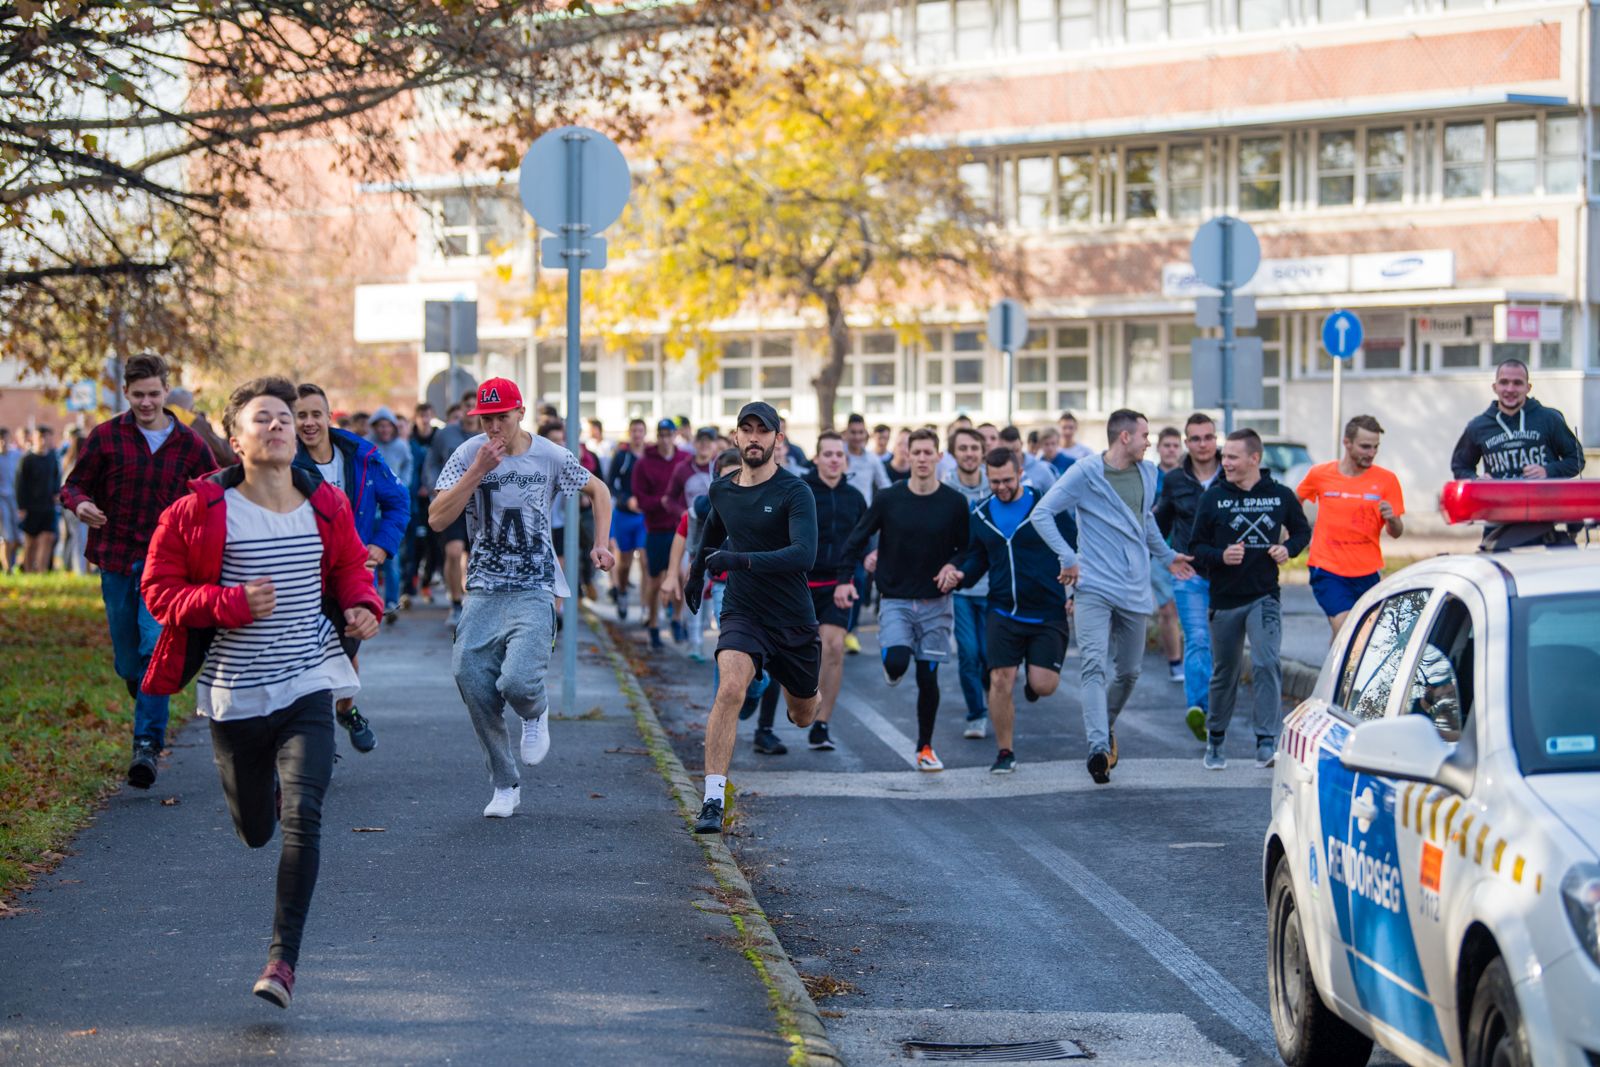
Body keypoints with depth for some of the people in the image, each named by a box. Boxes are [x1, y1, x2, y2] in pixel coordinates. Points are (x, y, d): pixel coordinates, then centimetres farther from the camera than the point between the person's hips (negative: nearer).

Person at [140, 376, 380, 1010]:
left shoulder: (327, 509, 2)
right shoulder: (199, 513, -7)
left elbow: (350, 568, 19)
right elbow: (159, 589, -5)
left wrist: (360, 607, -3)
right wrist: (232, 603, -20)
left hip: (307, 687, 0)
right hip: (234, 691, 0)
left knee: (303, 817, -18)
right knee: (254, 831, 15)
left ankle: (284, 957, -14)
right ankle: (262, 787, 55)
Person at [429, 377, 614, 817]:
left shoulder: (551, 457, -1)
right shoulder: (469, 455, -2)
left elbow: (598, 490, 18)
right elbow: (437, 519, -12)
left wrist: (601, 545, 7)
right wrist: (477, 472, -19)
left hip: (534, 591, -2)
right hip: (483, 591, 2)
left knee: (517, 681, -22)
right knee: (473, 682, -9)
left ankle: (536, 714, 17)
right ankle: (504, 785, 8)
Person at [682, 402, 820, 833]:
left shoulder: (794, 493, -15)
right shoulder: (721, 490, 2)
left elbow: (804, 555, -30)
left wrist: (741, 560, -39)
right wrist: (697, 573, 34)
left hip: (794, 621, -1)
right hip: (741, 613, 1)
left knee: (804, 717, 17)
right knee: (730, 689, -27)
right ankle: (713, 800, -28)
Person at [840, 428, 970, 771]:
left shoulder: (955, 503, -2)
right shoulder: (888, 499, -3)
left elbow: (967, 550, 8)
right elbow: (857, 538, 5)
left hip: (935, 603, 1)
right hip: (895, 599, -1)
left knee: (928, 678, 3)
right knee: (897, 662, -22)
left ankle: (925, 747, 19)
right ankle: (891, 670, 17)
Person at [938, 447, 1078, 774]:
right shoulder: (981, 515, 6)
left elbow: (1076, 548, -2)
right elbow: (977, 558, 19)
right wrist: (958, 572, -2)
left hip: (1048, 613, -3)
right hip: (1003, 613, 3)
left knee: (1043, 685, -9)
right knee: (1000, 680, -7)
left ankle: (1032, 681, 31)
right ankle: (1004, 753, 9)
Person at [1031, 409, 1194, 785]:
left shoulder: (1147, 473, 12)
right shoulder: (1085, 473, -7)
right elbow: (1042, 514, -9)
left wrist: (1166, 556, 36)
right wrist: (1068, 558, -14)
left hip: (1135, 588, 6)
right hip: (1095, 585, -6)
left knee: (1128, 670, 11)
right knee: (1094, 664, -18)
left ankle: (1107, 726, 36)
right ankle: (1099, 747, -26)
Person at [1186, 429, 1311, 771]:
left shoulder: (1281, 496, 0)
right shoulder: (1213, 498, -1)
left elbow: (1302, 530, 16)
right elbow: (1196, 546, 2)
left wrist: (1288, 548, -5)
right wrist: (1221, 556, -17)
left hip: (1265, 596, -1)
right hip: (1224, 598, 1)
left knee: (1265, 663, -17)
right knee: (1224, 672, 9)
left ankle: (1267, 743, -15)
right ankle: (1215, 741, 26)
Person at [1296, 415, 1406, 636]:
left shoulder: (1386, 480, 0)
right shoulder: (1319, 475, -1)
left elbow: (1397, 533, 1)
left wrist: (1392, 518, -20)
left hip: (1368, 573, 2)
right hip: (1328, 570, -2)